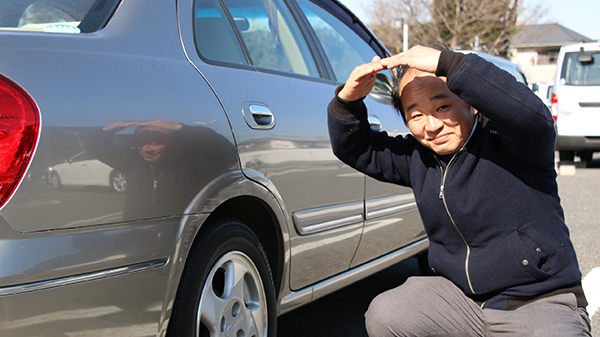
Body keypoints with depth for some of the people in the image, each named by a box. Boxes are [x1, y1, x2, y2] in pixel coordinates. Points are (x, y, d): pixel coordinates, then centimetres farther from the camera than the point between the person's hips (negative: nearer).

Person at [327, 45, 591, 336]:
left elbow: (530, 114, -36)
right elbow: (354, 149, 11)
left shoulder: (506, 140, -13)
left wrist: (447, 63, -38)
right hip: (458, 296, 6)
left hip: (542, 303, -5)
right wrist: (348, 101, -12)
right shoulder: (417, 157, 5)